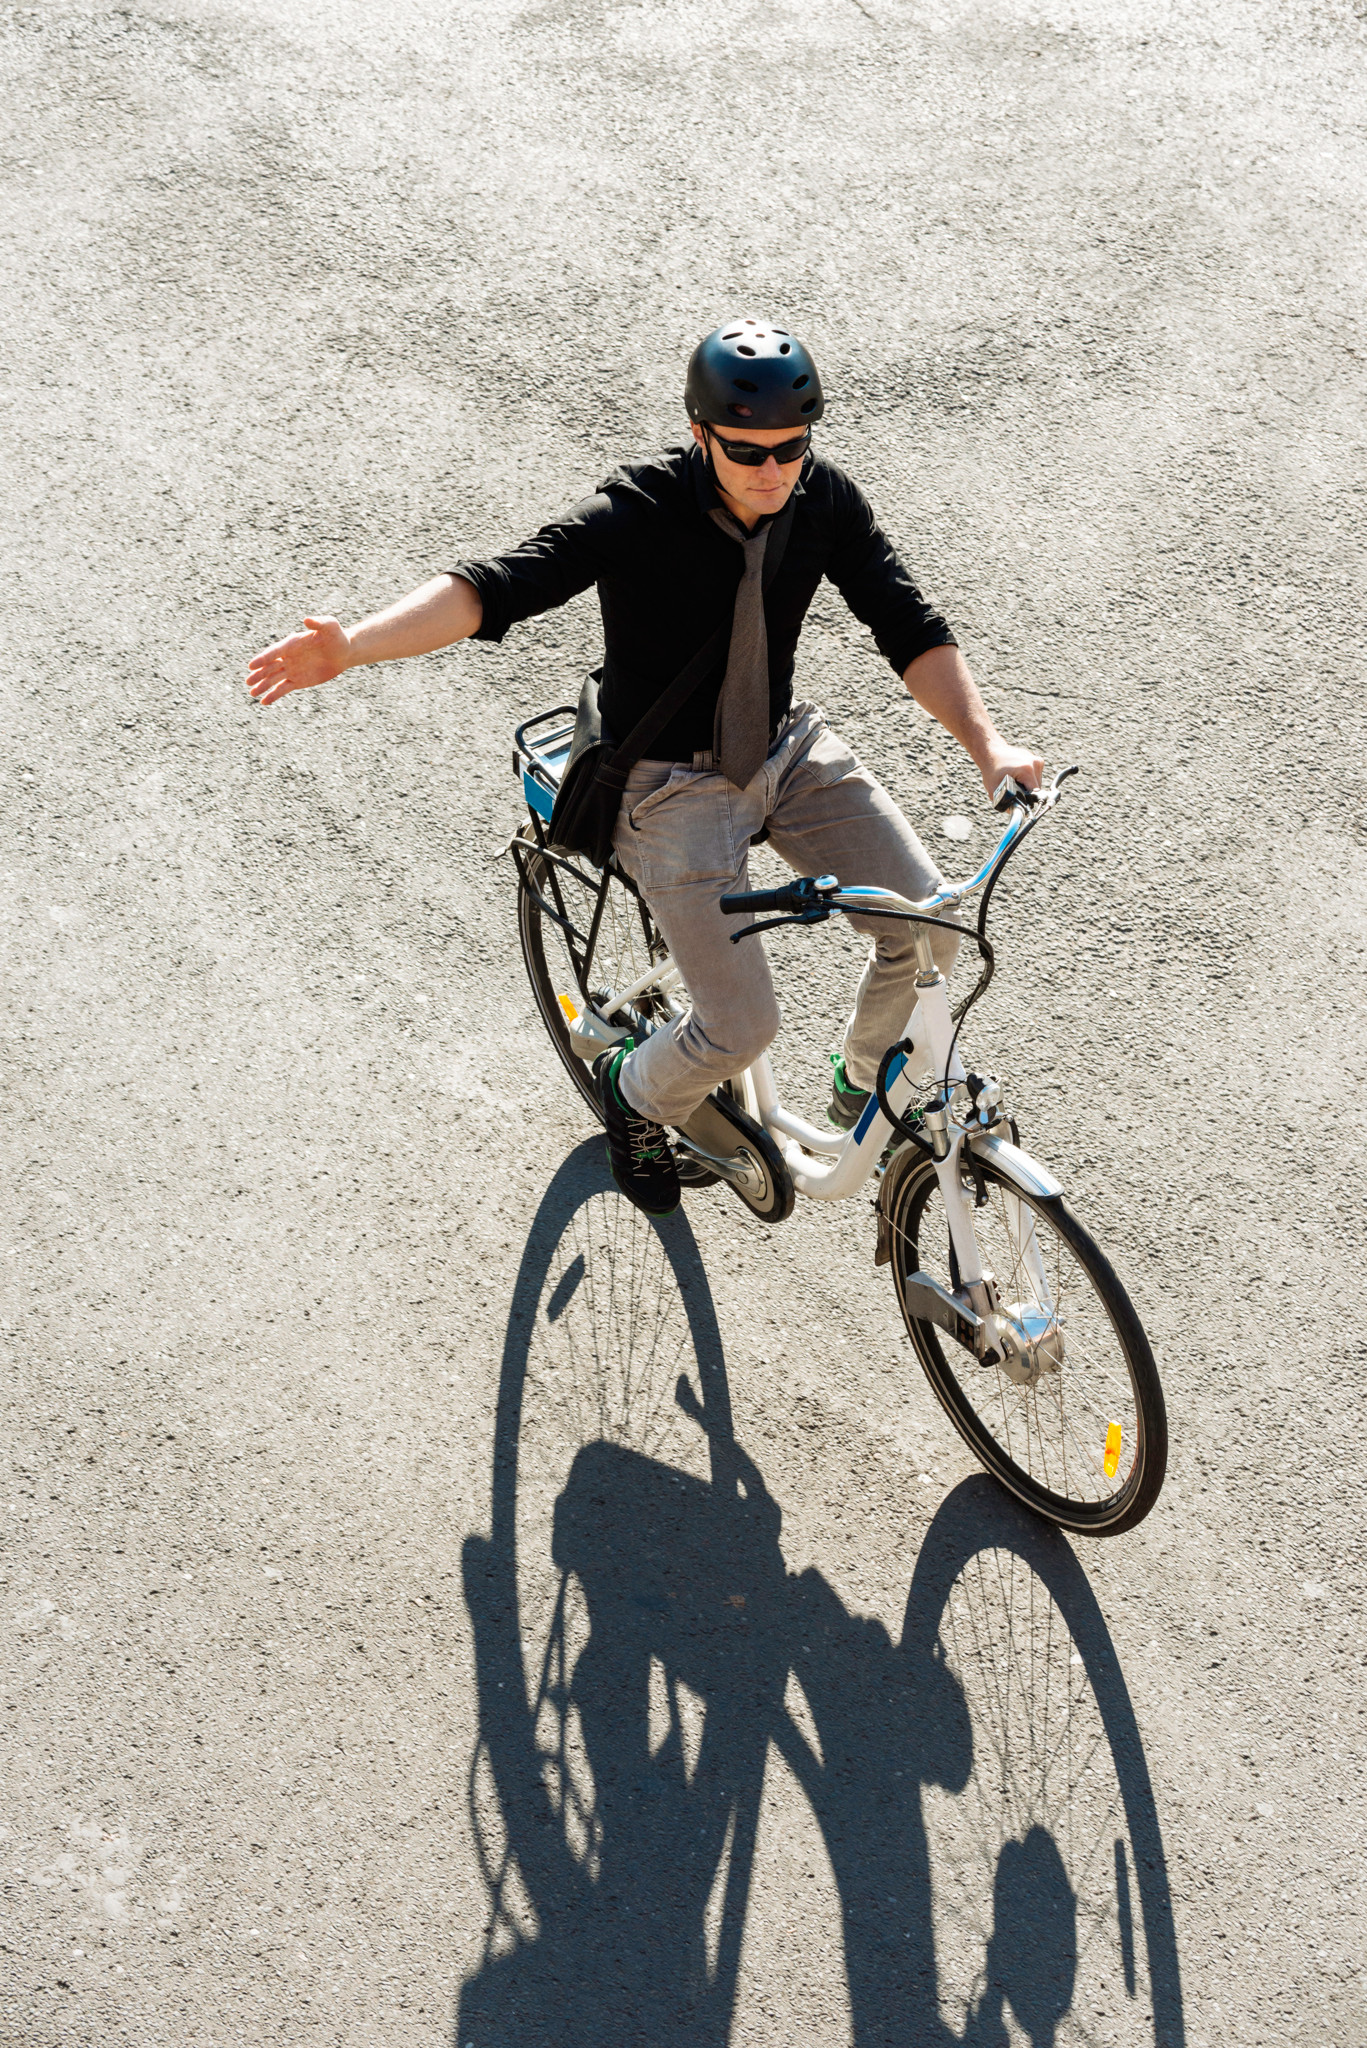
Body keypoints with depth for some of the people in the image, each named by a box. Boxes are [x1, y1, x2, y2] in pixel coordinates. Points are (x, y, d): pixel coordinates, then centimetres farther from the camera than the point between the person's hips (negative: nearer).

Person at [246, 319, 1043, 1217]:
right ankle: (637, 1095, 25)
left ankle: (868, 1085, 23)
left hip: (790, 748, 5)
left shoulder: (824, 495, -10)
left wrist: (986, 741, -24)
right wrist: (349, 646, -49)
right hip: (674, 784, -5)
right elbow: (500, 584, -35)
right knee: (741, 1027, -11)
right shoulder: (641, 512, -25)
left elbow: (910, 627, -9)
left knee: (928, 925, -8)